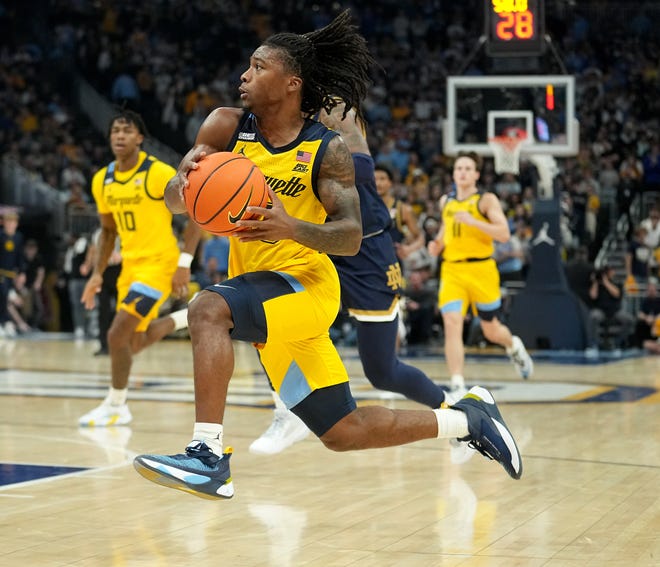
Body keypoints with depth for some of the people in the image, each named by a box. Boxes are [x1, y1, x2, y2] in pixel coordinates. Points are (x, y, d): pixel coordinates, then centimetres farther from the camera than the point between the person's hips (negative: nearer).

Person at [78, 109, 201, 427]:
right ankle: (190, 317, 39)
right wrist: (97, 274, 9)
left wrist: (185, 263, -18)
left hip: (159, 262, -8)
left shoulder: (159, 173, -16)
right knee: (136, 343, 16)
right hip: (131, 265, 8)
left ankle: (115, 407, 2)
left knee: (118, 334, -15)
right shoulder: (102, 180, 4)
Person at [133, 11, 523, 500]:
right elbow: (174, 200, -7)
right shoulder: (227, 126, 0)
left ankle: (210, 458, -31)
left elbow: (351, 237, -16)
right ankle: (468, 417, 30)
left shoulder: (327, 149, -10)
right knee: (343, 432, 12)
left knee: (208, 309, -33)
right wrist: (186, 178, -31)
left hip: (304, 283, -6)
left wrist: (292, 228, -34)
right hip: (259, 289, 6)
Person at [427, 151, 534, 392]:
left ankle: (514, 346, 47)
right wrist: (437, 243, 9)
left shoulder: (487, 200, -4)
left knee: (491, 331, 11)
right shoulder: (446, 201, 11)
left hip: (481, 269, -3)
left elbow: (504, 234, -15)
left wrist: (472, 221, -25)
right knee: (452, 324, -17)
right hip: (452, 270, 3)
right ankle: (458, 385, -16)